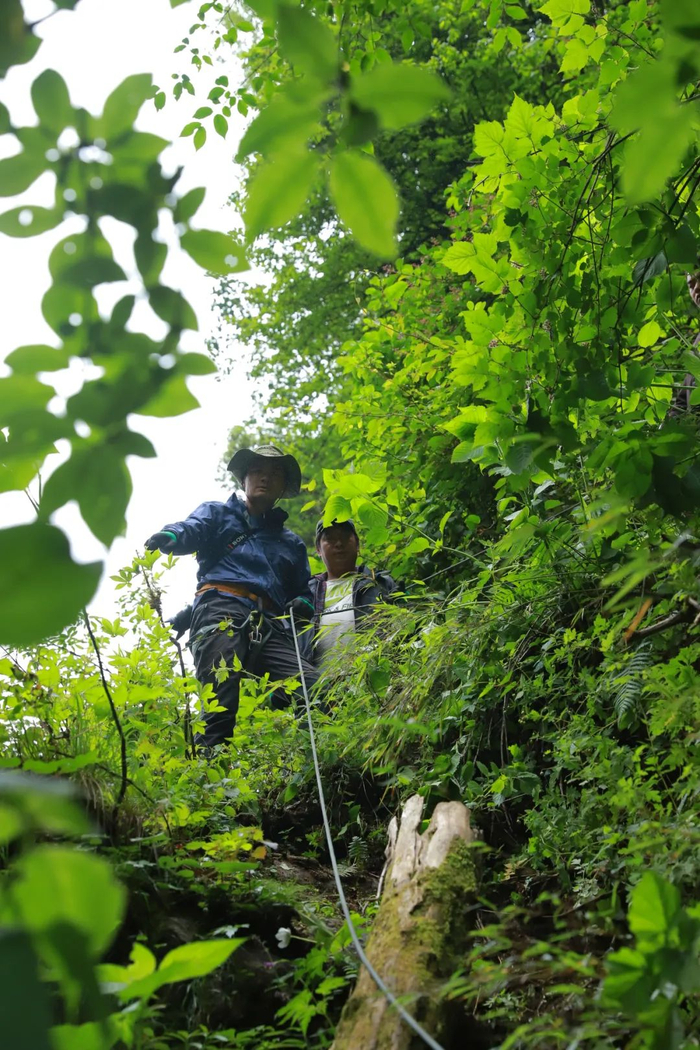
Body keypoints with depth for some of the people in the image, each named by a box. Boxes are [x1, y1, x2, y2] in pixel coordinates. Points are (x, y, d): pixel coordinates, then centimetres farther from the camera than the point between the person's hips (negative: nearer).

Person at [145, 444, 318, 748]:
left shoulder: (291, 543, 37)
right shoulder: (218, 514, 27)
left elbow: (304, 591, 37)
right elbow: (192, 529, 4)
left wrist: (303, 604, 10)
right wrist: (169, 536, -22)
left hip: (270, 627, 3)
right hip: (222, 611, -3)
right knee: (220, 711, -25)